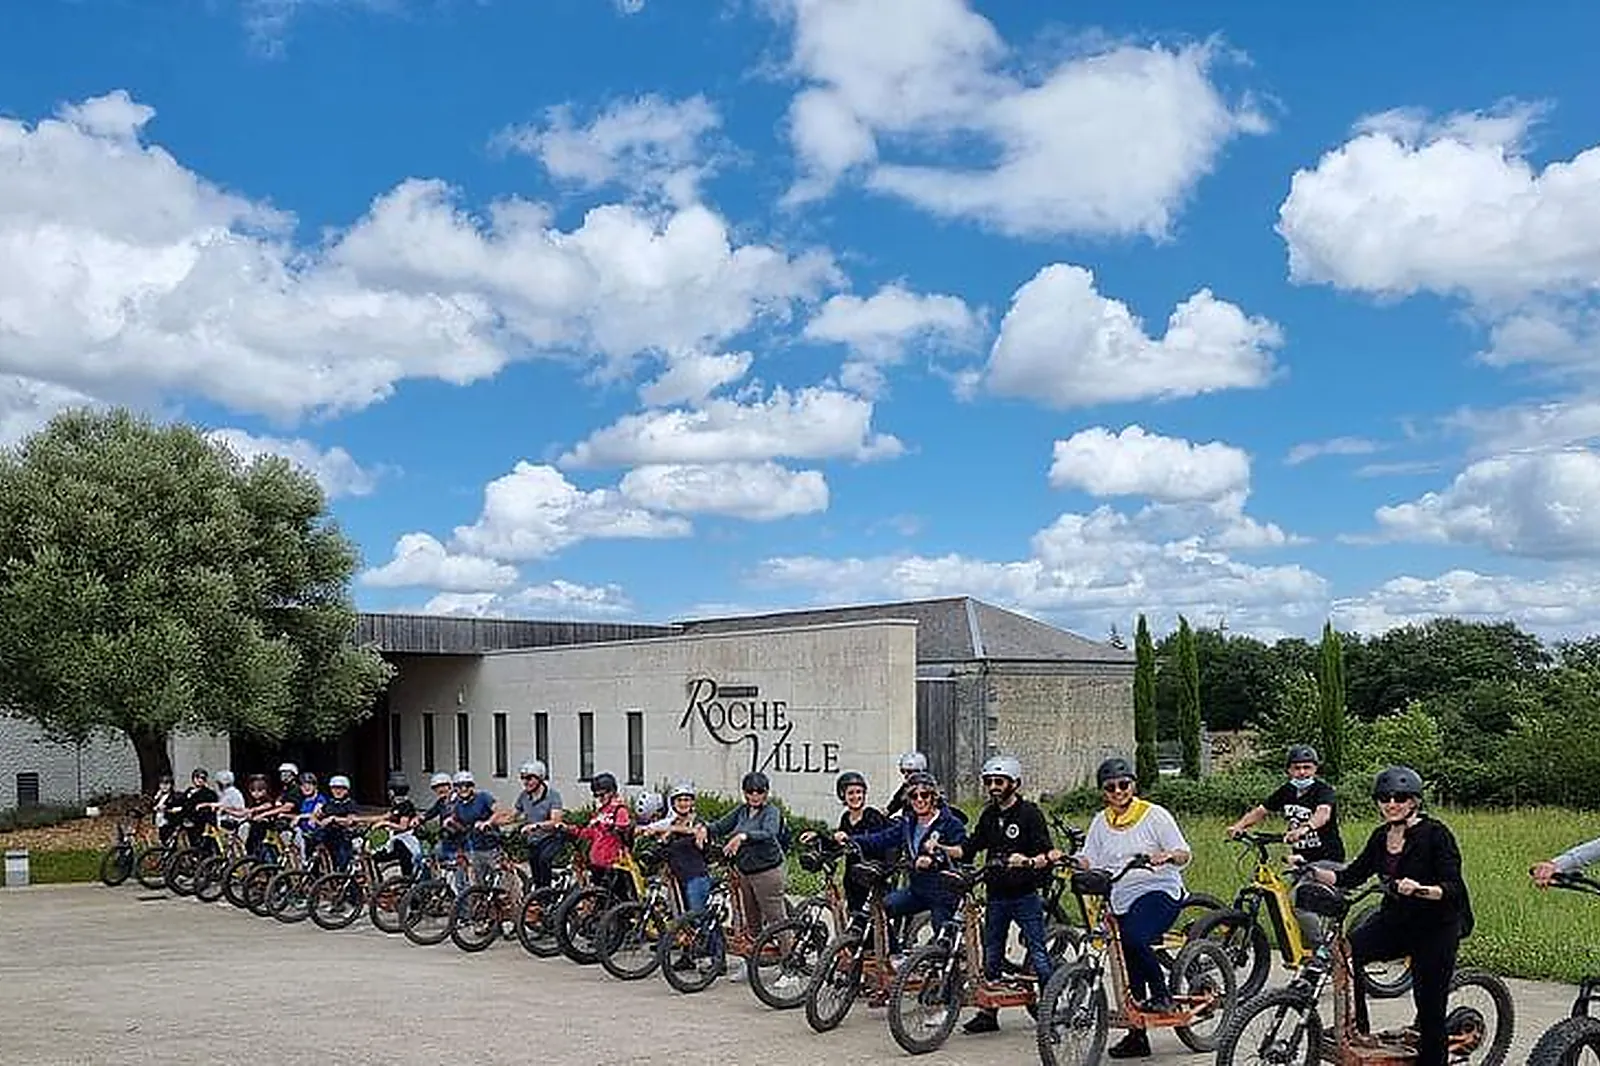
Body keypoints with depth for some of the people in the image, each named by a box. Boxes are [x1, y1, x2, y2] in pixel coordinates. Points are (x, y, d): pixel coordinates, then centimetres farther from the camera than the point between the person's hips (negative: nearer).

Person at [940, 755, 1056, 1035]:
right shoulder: (989, 815, 12)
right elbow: (969, 848, 15)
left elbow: (1048, 854, -14)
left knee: (1038, 953, -5)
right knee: (991, 954, 11)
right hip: (996, 894, 6)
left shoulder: (1029, 813, -7)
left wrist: (1028, 861, -33)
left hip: (1025, 895, -6)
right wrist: (940, 849, 1)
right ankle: (988, 1013, 18)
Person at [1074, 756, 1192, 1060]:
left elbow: (1184, 854, -4)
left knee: (1134, 938, -32)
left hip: (1159, 891, -5)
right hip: (1123, 899, 6)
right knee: (1132, 971, 8)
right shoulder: (1101, 822, 13)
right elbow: (1088, 860, 9)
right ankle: (1137, 1035, 17)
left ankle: (1162, 995, -12)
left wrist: (1167, 856, -26)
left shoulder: (1154, 815, -1)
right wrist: (1070, 861, -12)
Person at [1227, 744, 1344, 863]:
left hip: (1328, 859, -5)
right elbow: (1261, 810, 4)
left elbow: (1323, 813, -33)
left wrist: (1304, 829, -52)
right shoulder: (1286, 791, 5)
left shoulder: (1324, 790, -13)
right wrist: (1239, 826, -14)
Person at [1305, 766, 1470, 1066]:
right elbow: (1352, 876, 5)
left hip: (1435, 928, -5)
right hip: (1395, 920, 5)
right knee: (1347, 950, -19)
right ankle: (1358, 1029, -7)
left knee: (1430, 1010, -2)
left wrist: (1420, 890, -39)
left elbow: (1453, 888, -21)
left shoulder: (1434, 833, -15)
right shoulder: (1381, 837, 4)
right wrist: (1312, 871, -7)